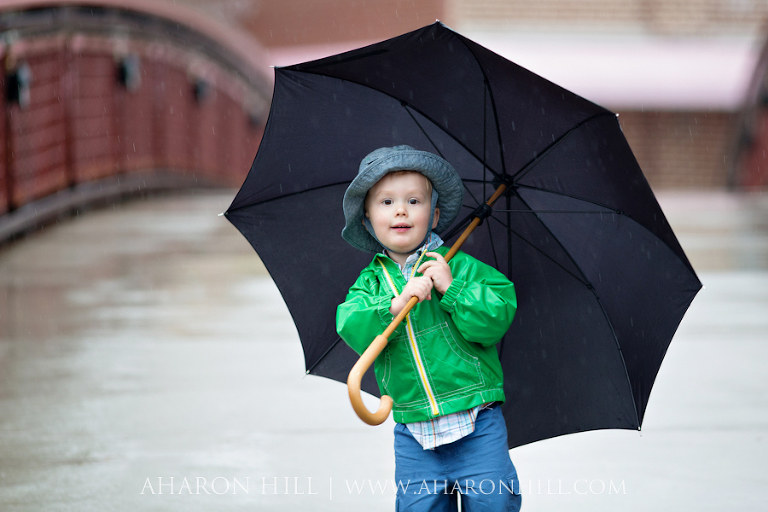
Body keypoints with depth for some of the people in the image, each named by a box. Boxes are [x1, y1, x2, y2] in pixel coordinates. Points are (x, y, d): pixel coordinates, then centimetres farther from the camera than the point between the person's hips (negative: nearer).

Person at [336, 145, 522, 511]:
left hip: (478, 425, -2)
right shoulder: (370, 282, 7)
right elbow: (352, 330, -11)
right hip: (414, 433, 2)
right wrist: (396, 304, -25)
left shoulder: (462, 267, 1)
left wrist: (452, 289, -20)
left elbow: (496, 319, -11)